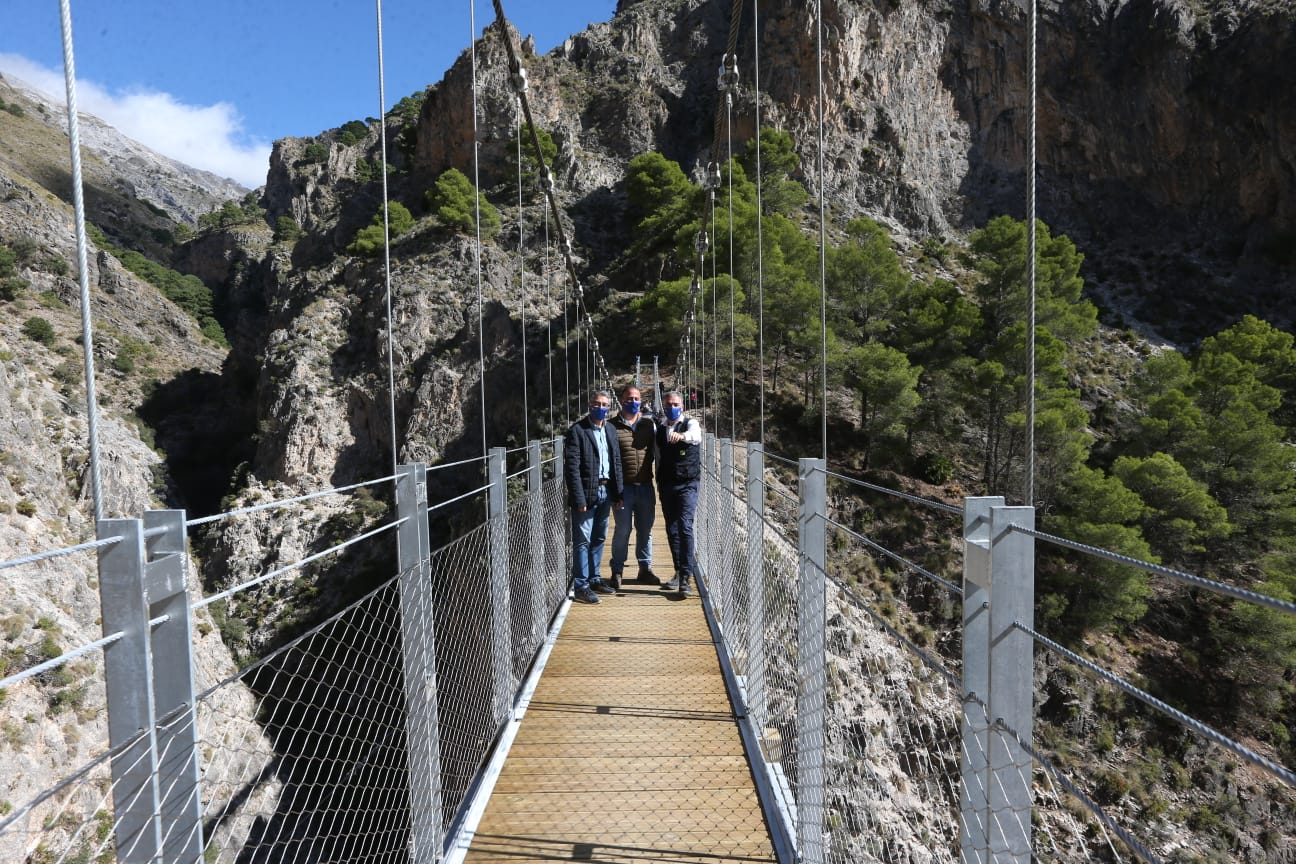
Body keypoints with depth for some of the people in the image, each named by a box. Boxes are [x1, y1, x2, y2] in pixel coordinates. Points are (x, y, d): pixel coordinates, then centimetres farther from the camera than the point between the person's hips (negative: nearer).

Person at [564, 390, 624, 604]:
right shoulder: (577, 430, -9)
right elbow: (572, 467, -13)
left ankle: (594, 579, 27)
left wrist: (618, 492, 8)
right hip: (587, 493, -6)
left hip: (605, 492, 7)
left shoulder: (610, 430, 11)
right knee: (582, 540, -2)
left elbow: (616, 461, 14)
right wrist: (579, 499, -18)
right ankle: (581, 586, 5)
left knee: (599, 538, 15)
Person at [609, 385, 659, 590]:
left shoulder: (649, 424, 10)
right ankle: (617, 571, 13)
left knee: (645, 529, 12)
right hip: (623, 487, -4)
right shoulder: (613, 426, -1)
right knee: (622, 530, 0)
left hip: (645, 486, 4)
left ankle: (645, 569, 25)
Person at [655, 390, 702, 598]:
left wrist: (682, 436, -48)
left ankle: (686, 578, -13)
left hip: (687, 484, -5)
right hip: (666, 485, 5)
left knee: (685, 527, -14)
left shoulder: (690, 424, -2)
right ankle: (679, 573, 20)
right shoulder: (660, 429, 13)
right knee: (672, 530, 9)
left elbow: (695, 436, -27)